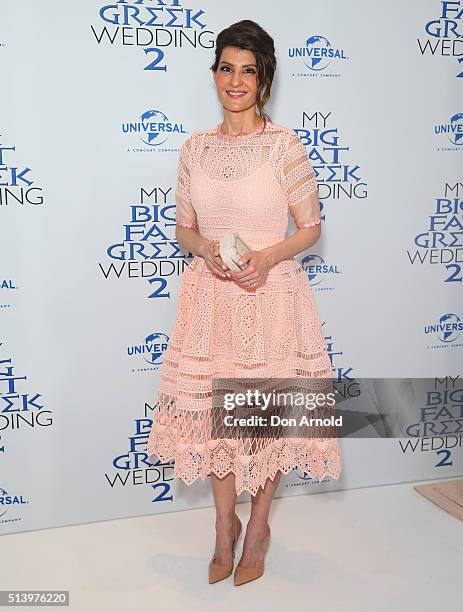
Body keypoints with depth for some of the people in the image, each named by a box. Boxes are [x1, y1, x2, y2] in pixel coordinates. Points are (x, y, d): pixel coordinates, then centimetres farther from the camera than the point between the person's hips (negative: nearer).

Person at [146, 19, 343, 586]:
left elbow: (310, 227, -1)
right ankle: (225, 524, 33)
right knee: (213, 408, 10)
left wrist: (266, 257, -18)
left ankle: (258, 524, 32)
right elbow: (183, 229, 10)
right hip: (211, 296, 3)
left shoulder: (285, 145, -5)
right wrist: (206, 249, -12)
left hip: (271, 295, -3)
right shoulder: (195, 147, 5)